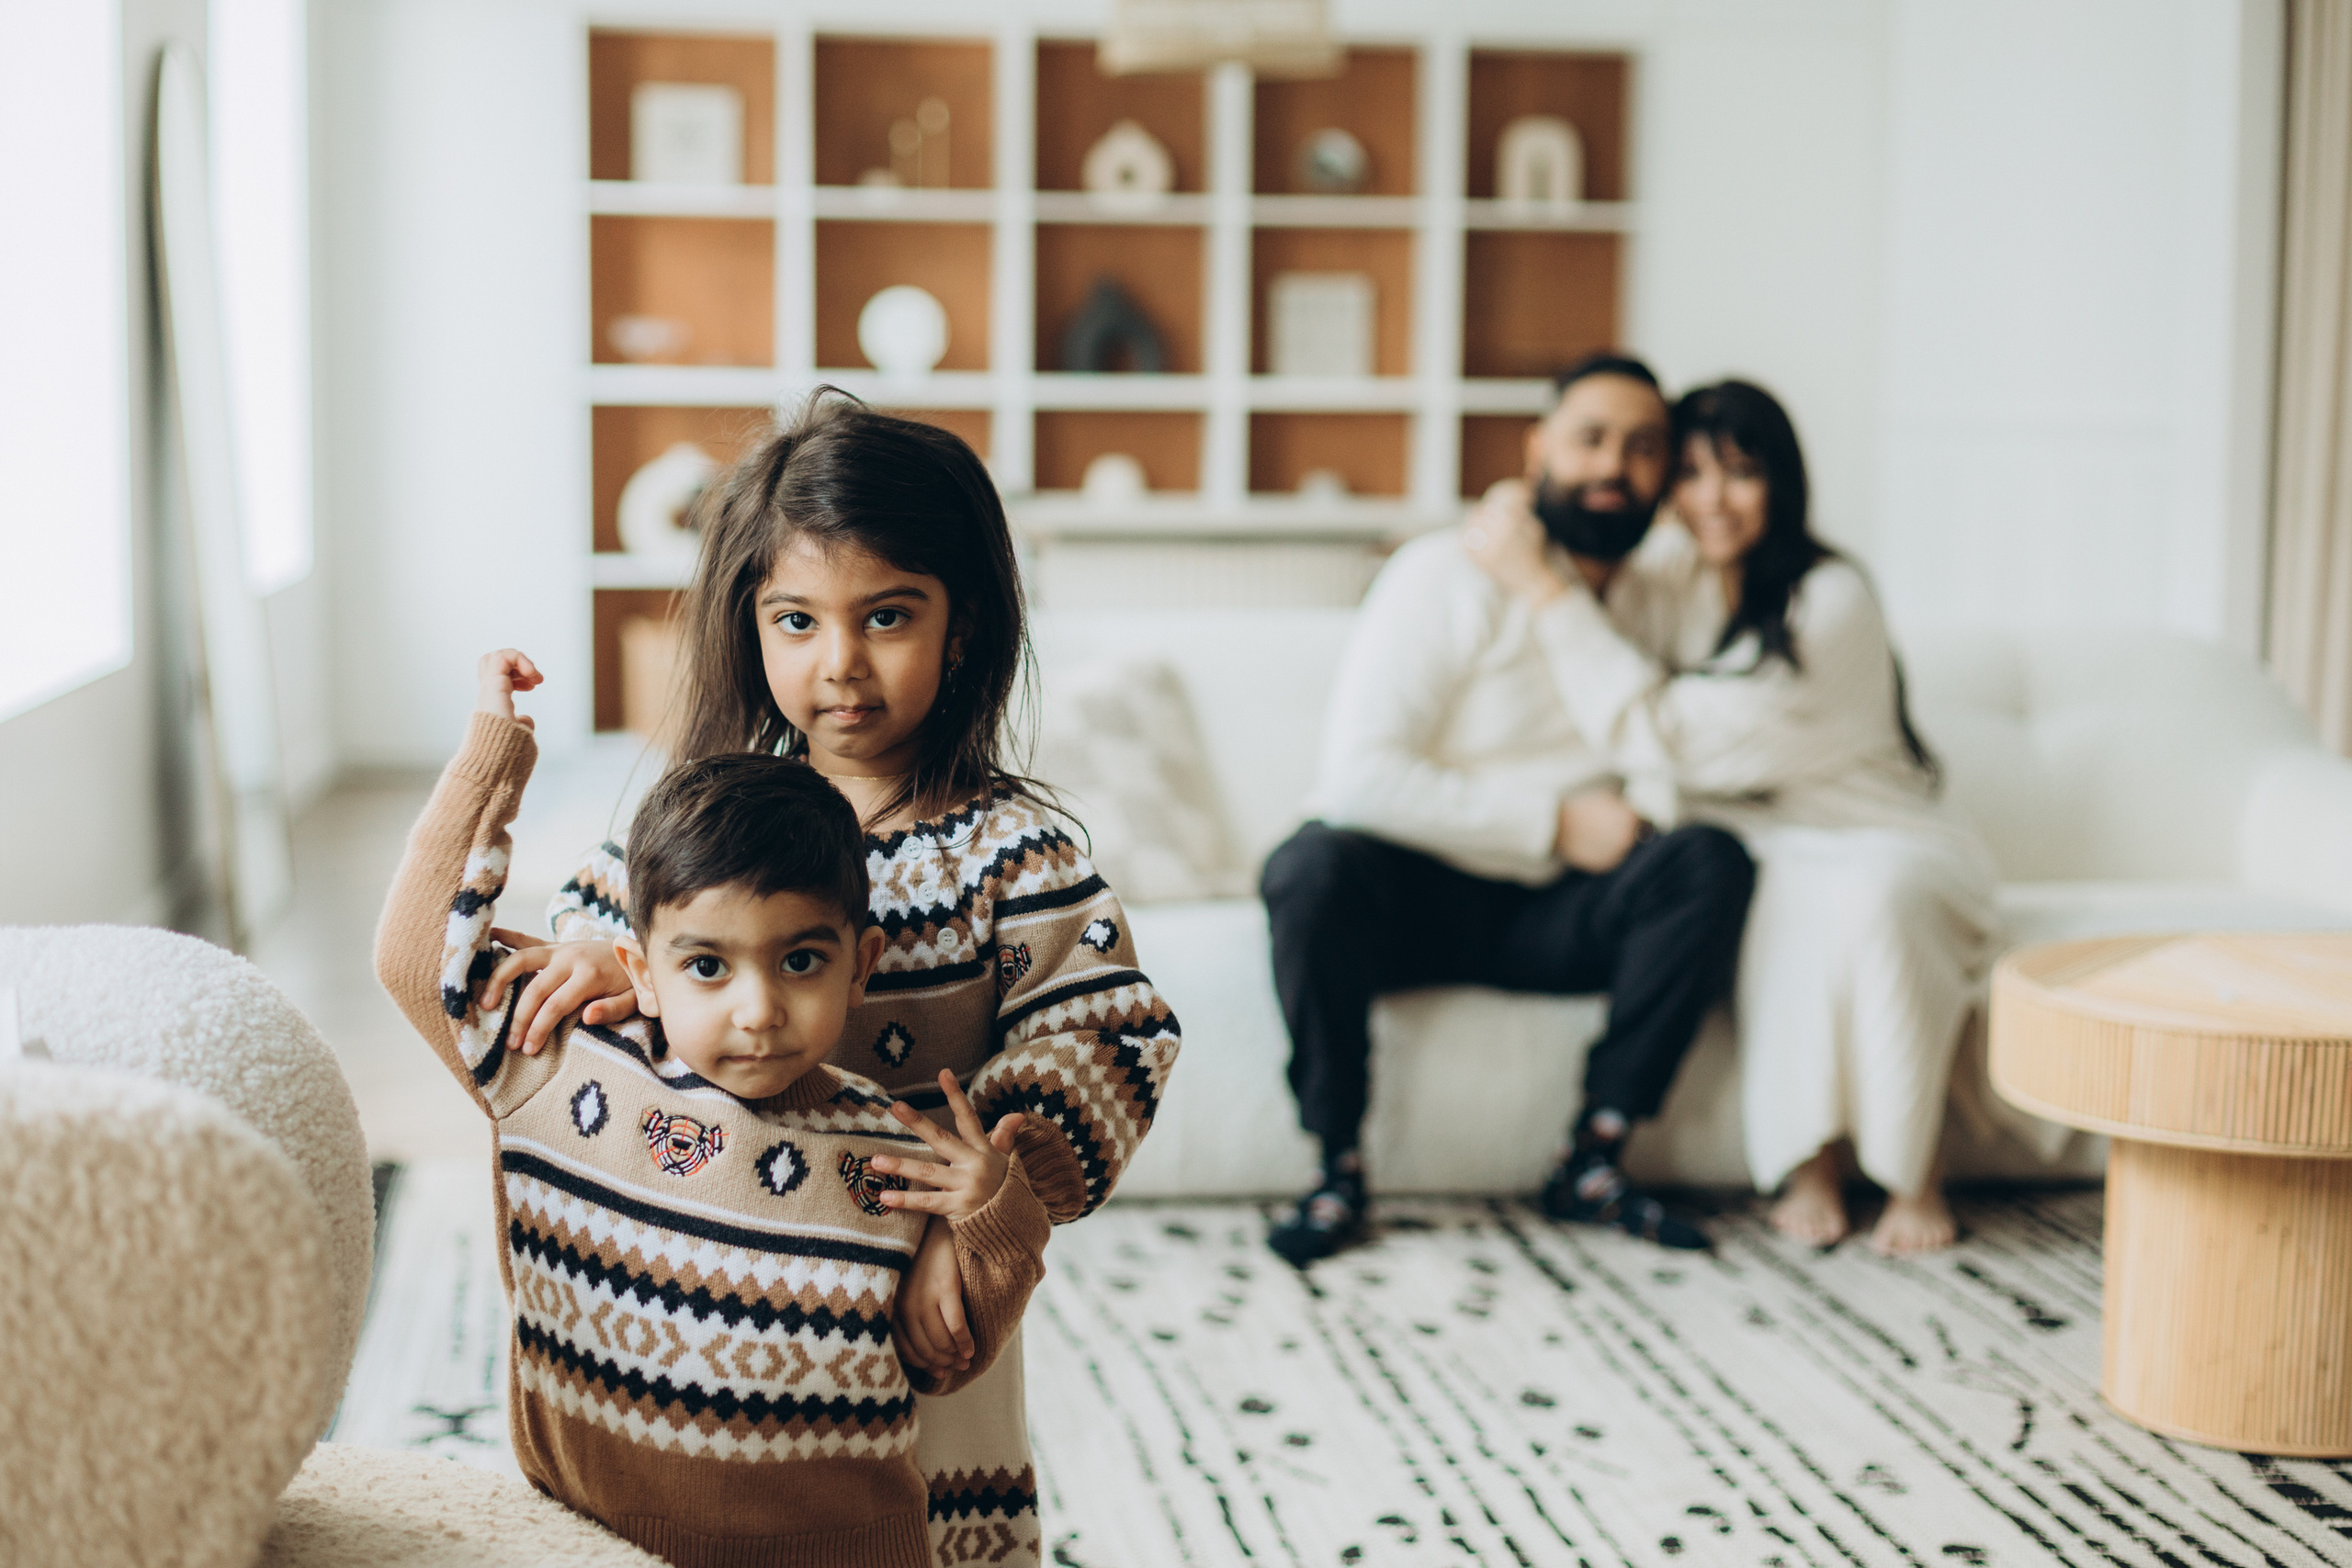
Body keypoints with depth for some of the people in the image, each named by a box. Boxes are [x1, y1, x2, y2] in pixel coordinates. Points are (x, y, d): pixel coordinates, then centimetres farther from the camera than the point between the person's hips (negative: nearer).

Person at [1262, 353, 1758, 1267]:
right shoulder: (1453, 574, -8)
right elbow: (1359, 775, -18)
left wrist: (1644, 806, -19)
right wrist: (1552, 821, -18)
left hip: (1552, 917, 4)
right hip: (1411, 893, -4)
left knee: (1710, 862, -24)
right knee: (1315, 864, -36)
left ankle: (1591, 1162, -15)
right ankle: (1339, 1168, -20)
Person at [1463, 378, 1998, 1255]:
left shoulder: (1831, 604, -20)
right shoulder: (1675, 572, 1)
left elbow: (1662, 732, -26)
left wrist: (1540, 585, -27)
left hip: (1892, 849, -3)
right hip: (1766, 852, 3)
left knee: (1871, 901, -39)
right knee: (1789, 901, -34)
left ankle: (1914, 1176, -19)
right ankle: (1808, 1163, -23)